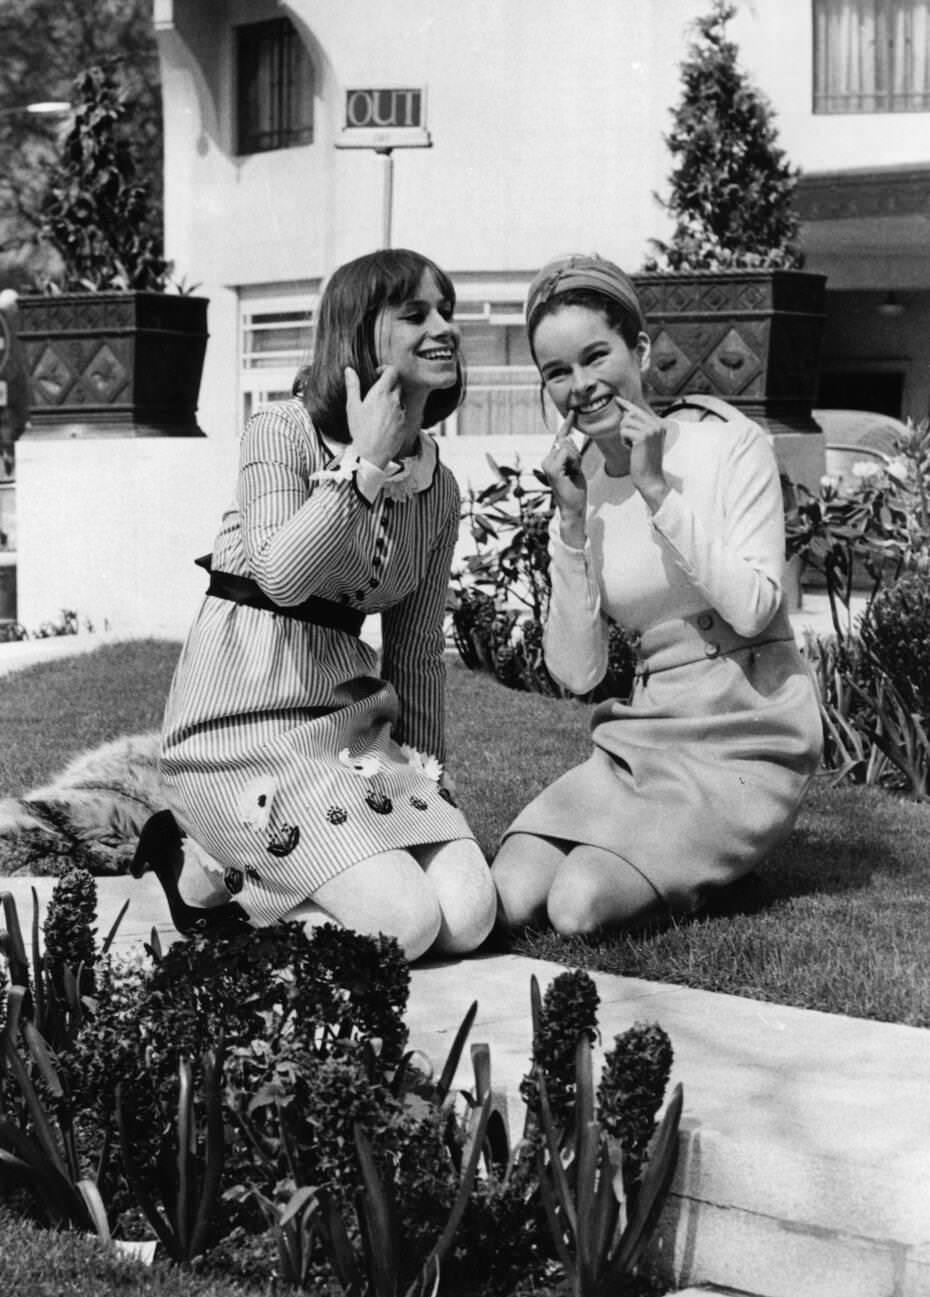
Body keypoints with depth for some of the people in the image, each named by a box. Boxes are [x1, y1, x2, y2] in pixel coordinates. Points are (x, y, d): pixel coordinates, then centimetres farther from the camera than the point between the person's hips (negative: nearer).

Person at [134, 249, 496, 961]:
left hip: (348, 712, 7)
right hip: (245, 719, -7)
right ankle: (203, 867, 3)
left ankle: (238, 875, 7)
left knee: (468, 918, -13)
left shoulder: (439, 488, 9)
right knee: (403, 923, -21)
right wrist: (366, 461, -21)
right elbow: (281, 576, -25)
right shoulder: (284, 430, -8)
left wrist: (430, 773, 11)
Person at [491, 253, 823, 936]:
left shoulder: (729, 444, -6)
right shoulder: (580, 487, 7)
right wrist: (573, 520, -10)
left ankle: (689, 877, 8)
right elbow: (577, 671, -2)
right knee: (510, 899, -17)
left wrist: (656, 488, -18)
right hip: (641, 738, 5)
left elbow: (752, 611, -19)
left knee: (579, 904, -23)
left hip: (745, 741, -5)